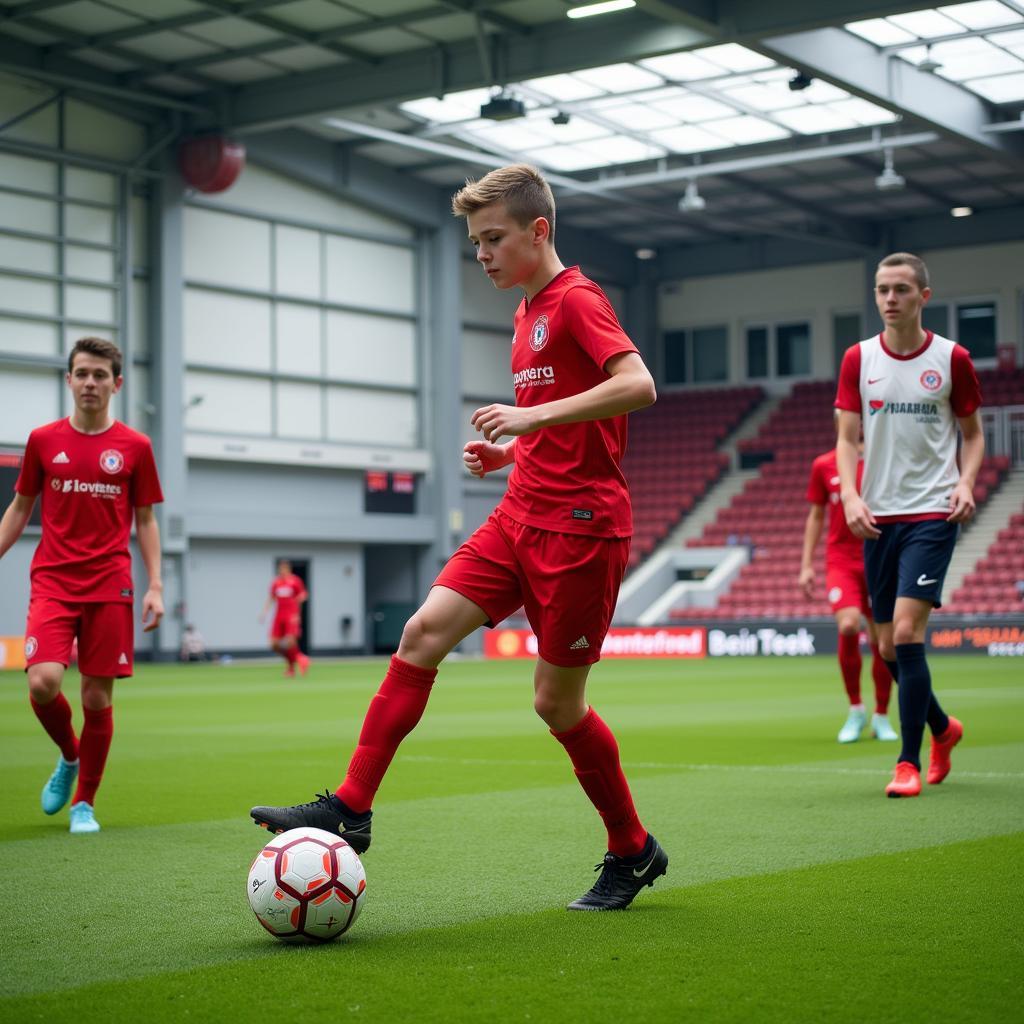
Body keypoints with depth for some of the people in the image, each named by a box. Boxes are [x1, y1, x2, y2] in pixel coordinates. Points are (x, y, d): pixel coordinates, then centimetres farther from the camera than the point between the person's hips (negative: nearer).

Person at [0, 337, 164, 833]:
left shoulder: (134, 446, 4)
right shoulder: (43, 440, 6)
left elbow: (145, 520, 9)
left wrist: (155, 586, 0)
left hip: (109, 586, 0)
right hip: (52, 582, 0)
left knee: (98, 696, 0)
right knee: (43, 683, -18)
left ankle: (84, 802, 17)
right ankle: (69, 755, 14)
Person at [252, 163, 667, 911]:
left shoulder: (577, 300, -9)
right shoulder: (528, 313, 18)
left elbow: (637, 385, -25)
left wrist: (532, 417, -28)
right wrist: (508, 451, 10)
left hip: (580, 526, -8)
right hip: (521, 518, 8)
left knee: (556, 702, -2)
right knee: (424, 633, -6)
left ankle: (634, 853, 17)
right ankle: (351, 807, -4)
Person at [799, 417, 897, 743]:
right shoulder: (823, 465, 6)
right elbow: (816, 516, 13)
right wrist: (806, 565, 8)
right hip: (840, 561, -1)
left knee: (881, 640, 2)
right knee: (848, 626, -22)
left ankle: (881, 717, 20)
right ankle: (855, 709, -4)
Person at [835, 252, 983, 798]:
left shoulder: (952, 358, 0)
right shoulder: (859, 359, 6)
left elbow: (972, 432, 9)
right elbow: (847, 439, 4)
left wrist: (966, 482, -9)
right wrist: (851, 497, -12)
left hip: (932, 513, -3)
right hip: (878, 519, 4)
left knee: (906, 632, -15)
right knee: (889, 646, 7)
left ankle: (909, 762, -6)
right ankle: (943, 728, 33)